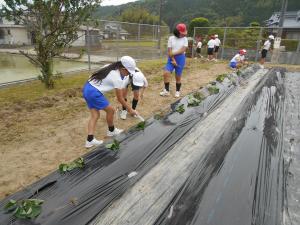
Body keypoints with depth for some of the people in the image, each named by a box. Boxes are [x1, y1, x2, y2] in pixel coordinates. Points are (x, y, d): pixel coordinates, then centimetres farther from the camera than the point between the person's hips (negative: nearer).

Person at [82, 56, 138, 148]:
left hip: (87, 88, 9)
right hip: (94, 93, -9)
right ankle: (111, 131, 30)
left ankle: (90, 140, 7)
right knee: (110, 110, 9)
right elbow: (120, 99, -7)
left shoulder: (110, 67, 9)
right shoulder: (117, 79, -15)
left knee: (95, 115, 10)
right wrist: (130, 109, 3)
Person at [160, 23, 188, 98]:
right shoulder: (171, 38, 1)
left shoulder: (185, 39, 1)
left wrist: (173, 53, -13)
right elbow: (169, 51, -4)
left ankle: (177, 91, 21)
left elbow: (182, 50, -10)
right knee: (166, 73, -13)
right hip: (171, 58, 1)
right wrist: (173, 60, -12)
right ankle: (166, 90, -1)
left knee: (178, 76, 5)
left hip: (180, 59, -1)